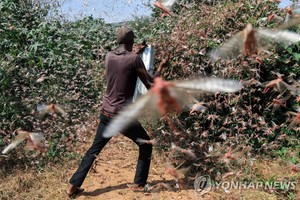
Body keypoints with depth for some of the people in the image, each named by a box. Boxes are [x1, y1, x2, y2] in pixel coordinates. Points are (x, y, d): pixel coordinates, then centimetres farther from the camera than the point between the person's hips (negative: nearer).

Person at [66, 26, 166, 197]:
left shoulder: (109, 56, 4)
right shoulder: (134, 58, -12)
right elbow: (151, 85, -5)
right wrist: (161, 67, 9)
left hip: (106, 113, 6)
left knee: (94, 149, 17)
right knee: (146, 145, 16)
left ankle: (74, 185, 16)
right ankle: (139, 183, 21)